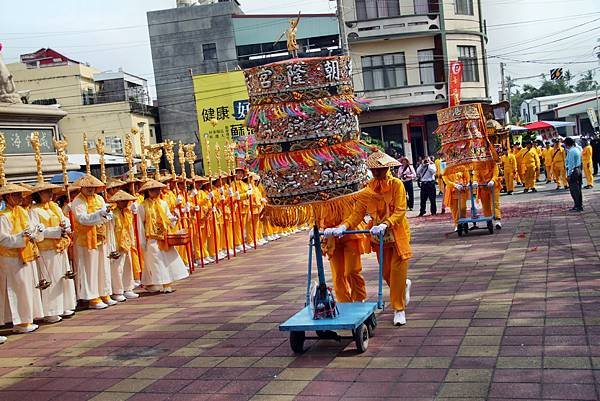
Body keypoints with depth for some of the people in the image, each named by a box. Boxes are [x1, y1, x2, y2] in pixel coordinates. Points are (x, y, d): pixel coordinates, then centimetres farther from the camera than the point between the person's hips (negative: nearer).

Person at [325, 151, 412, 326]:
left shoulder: (396, 184, -14)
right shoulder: (367, 191, -4)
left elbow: (400, 211, -21)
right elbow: (357, 214, -9)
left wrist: (384, 225, -37)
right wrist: (343, 227, -27)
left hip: (398, 235, -4)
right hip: (380, 237, 4)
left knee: (397, 272, -4)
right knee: (386, 273, 12)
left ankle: (399, 309, 11)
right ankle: (405, 286, 45)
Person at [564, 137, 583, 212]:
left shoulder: (571, 151, -18)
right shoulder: (577, 149, 10)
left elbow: (571, 163, -20)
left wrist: (569, 174, -17)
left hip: (573, 171, -10)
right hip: (578, 169, 10)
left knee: (574, 189, -4)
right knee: (578, 189, 15)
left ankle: (578, 206, -2)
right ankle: (580, 205, 21)